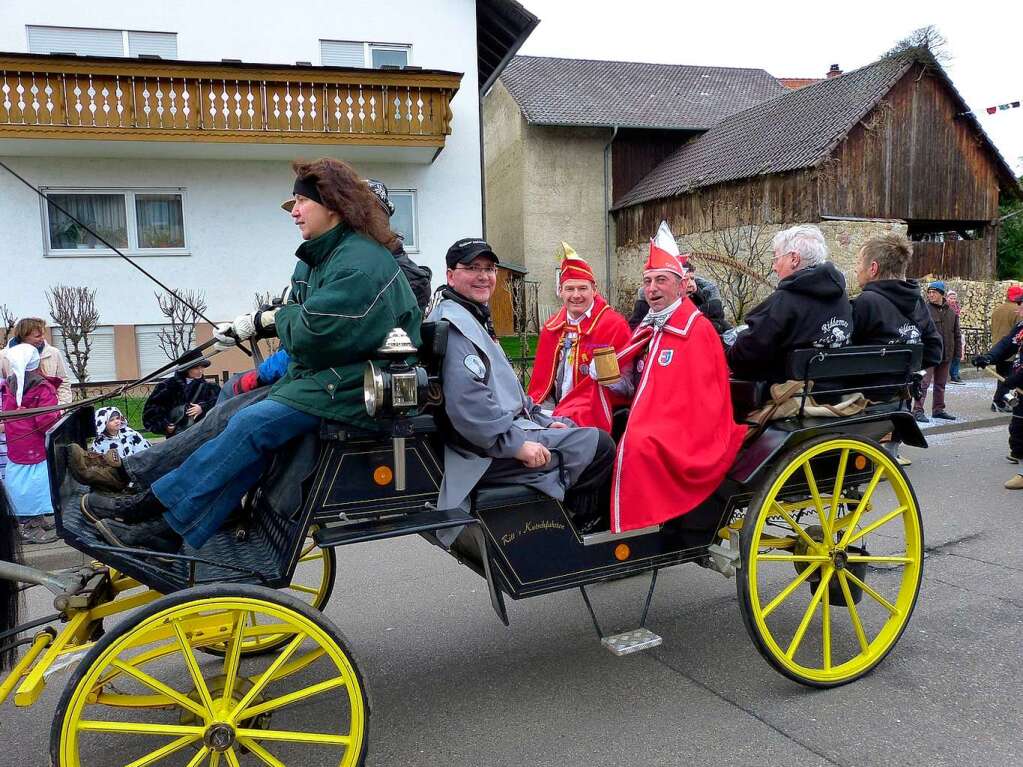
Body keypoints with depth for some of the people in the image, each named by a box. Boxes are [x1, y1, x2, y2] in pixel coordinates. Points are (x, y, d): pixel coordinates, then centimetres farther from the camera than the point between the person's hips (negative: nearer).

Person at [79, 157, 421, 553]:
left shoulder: (360, 263, -17)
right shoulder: (320, 256, 15)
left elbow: (312, 333, -24)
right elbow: (295, 314, 22)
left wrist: (277, 318, -5)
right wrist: (253, 323, 7)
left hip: (347, 386, -10)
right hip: (317, 374, 10)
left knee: (252, 424, -22)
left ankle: (152, 505, -12)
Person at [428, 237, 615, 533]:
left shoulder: (474, 318, 20)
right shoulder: (455, 324, -16)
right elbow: (467, 404, -28)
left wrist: (542, 419, 15)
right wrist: (517, 445, -24)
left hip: (510, 426, 11)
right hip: (490, 452, -11)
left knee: (578, 428, 20)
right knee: (599, 445, -11)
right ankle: (579, 525, 3)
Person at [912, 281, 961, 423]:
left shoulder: (951, 312, 10)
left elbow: (957, 334, 16)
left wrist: (958, 351, 11)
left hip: (946, 355, 6)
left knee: (941, 384, 14)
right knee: (924, 382, -8)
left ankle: (938, 409, 24)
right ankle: (917, 410, -6)